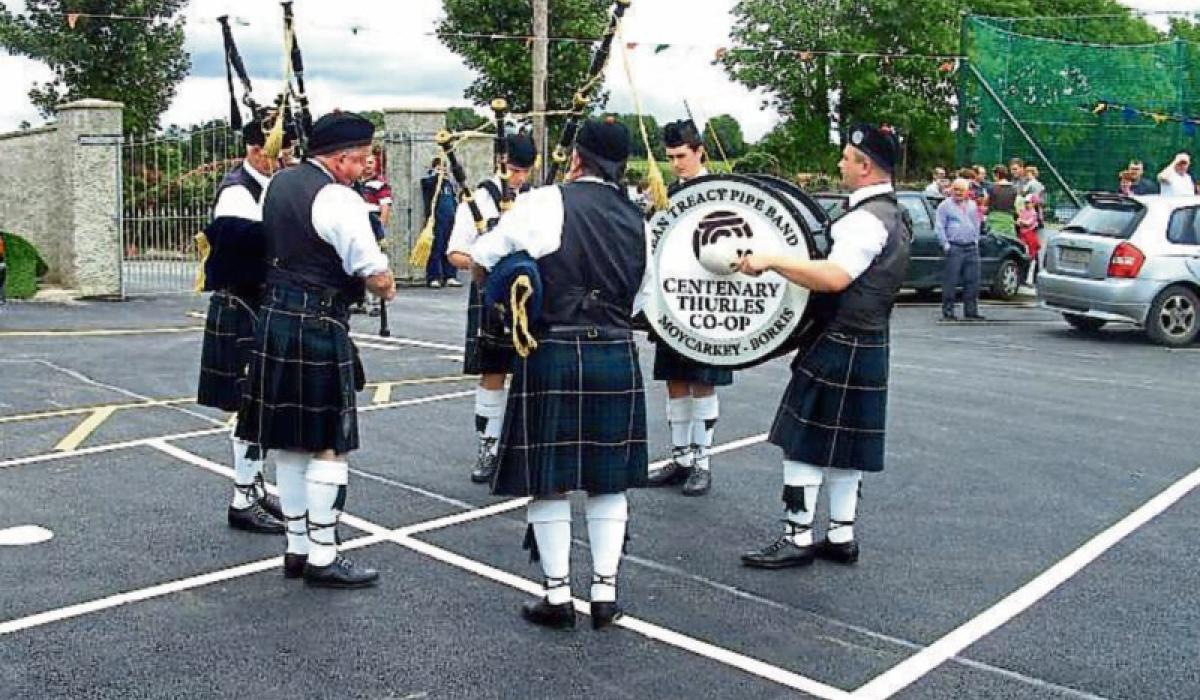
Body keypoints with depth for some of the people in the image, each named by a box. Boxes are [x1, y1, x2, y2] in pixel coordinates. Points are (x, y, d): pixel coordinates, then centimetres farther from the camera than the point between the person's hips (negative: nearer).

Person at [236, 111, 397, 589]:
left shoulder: (278, 185, 12)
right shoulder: (339, 199, -15)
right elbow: (375, 276, -18)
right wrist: (386, 286, 5)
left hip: (275, 320, 9)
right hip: (319, 330, -9)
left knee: (290, 441, 14)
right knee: (330, 444, 0)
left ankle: (297, 548, 23)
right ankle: (322, 558, 7)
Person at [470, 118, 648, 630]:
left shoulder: (544, 204, -7)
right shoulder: (638, 221, 7)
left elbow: (481, 258, -1)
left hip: (552, 354, -4)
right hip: (617, 356, 4)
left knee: (549, 481, 7)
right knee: (608, 480, 13)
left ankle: (558, 595, 13)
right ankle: (605, 592, 16)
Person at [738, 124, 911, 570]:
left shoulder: (867, 220, -18)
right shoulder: (894, 216, 14)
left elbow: (835, 277, -32)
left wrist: (771, 260, -31)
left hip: (838, 349, -10)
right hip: (867, 349, 10)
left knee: (804, 442, -3)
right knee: (842, 445, 15)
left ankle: (797, 539, 4)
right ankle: (841, 537, 22)